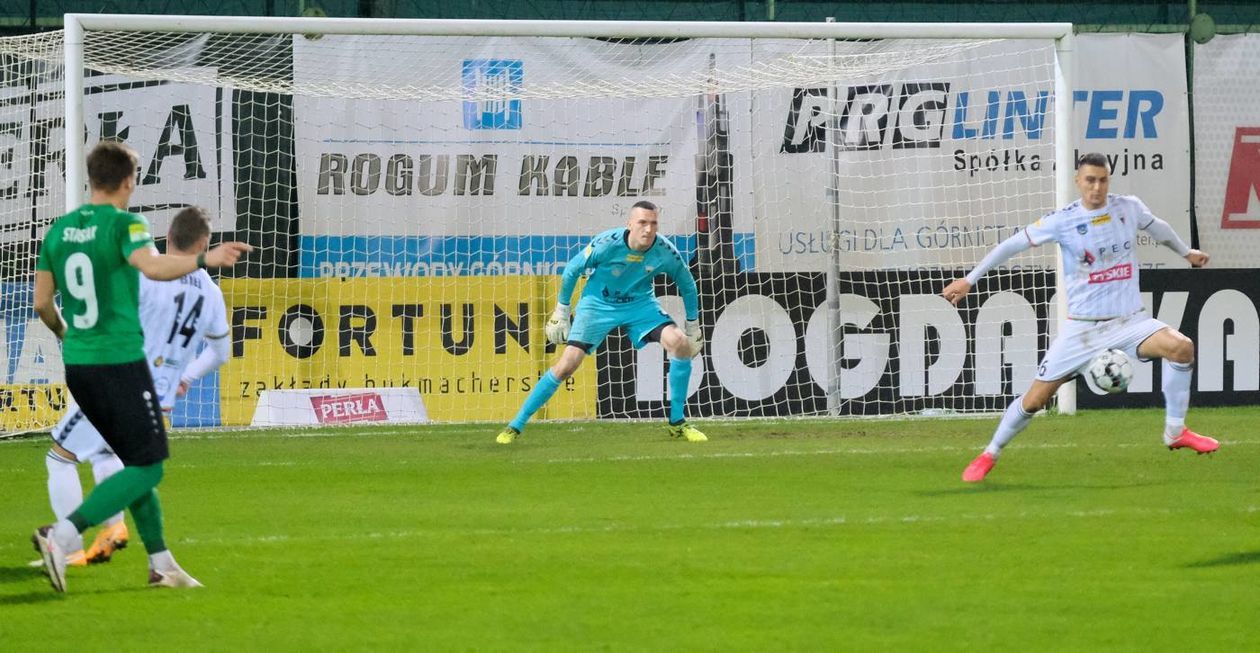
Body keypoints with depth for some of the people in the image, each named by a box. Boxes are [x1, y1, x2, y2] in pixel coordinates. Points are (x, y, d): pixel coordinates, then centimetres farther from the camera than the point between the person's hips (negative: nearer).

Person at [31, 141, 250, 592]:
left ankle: (160, 562, 18)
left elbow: (42, 302, 13)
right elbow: (153, 266, -30)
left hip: (77, 365, 8)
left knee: (137, 461, 18)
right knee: (147, 468, -2)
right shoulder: (123, 224, -10)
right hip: (121, 362, -8)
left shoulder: (59, 230, 9)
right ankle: (62, 535, -17)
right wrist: (203, 261, -39)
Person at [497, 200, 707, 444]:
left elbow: (687, 285, 0)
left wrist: (693, 324, 7)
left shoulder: (666, 252, -20)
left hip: (640, 304, 2)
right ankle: (516, 426, -1)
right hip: (598, 304, -2)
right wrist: (562, 310, -4)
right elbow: (572, 269, -10)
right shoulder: (607, 244, -27)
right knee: (566, 365, -13)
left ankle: (677, 423, -6)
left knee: (680, 343, -20)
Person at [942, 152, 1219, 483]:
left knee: (1180, 346, -25)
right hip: (1082, 327, -2)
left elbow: (1157, 227, 22)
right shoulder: (1063, 221, -10)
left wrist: (1186, 252, 37)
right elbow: (1012, 244, -1)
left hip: (1130, 320, 2)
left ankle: (1175, 432, -9)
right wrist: (969, 280, 0)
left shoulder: (1129, 208, -2)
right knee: (1035, 399, -1)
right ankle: (989, 455, 22)